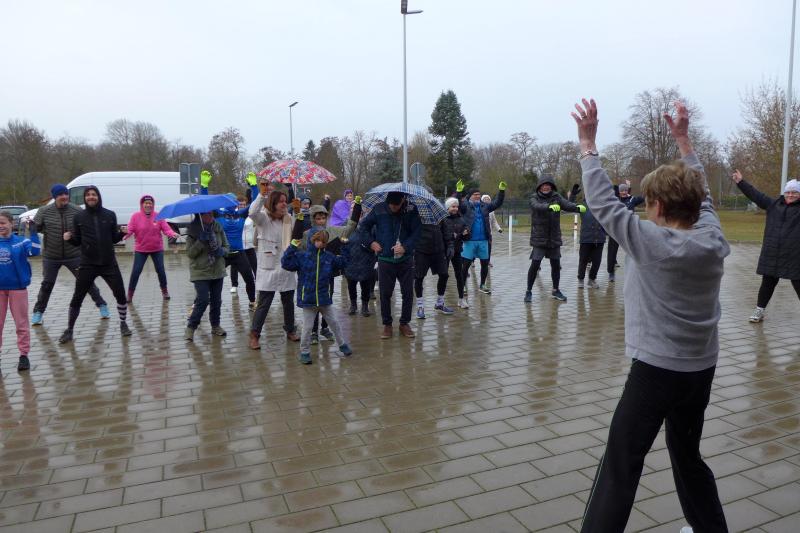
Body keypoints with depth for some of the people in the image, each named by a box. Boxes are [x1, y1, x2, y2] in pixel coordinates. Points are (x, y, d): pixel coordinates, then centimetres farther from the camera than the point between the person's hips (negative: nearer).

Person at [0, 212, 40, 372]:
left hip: (17, 287, -3)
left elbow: (35, 251, -24)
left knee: (21, 323, 4)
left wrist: (33, 232, -28)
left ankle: (24, 355, 13)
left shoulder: (21, 241, -8)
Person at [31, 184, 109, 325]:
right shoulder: (44, 211, -7)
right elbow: (34, 227, 2)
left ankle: (102, 305, 18)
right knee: (47, 284, 10)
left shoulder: (77, 211, -9)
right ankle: (38, 312, 25)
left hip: (74, 255, -1)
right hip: (51, 257, 1)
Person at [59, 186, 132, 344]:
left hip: (109, 263, 1)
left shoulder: (110, 215, 2)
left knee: (121, 294, 1)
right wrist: (69, 238, -16)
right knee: (77, 298, 3)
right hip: (87, 264, 0)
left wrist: (122, 233, -12)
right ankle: (69, 330, 18)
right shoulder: (78, 217, 1)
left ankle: (123, 324, 22)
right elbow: (77, 241, 5)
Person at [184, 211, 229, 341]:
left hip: (218, 271, 4)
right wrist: (201, 241, -22)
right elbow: (189, 253, -10)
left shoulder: (218, 228, 2)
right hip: (201, 272, -4)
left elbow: (226, 246, 10)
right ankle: (190, 327, 6)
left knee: (216, 301, 10)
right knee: (203, 300, -11)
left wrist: (222, 251, -12)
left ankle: (215, 326, 26)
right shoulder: (193, 230, -8)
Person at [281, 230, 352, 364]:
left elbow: (342, 262, 16)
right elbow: (286, 264, -13)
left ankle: (343, 345, 30)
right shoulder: (301, 256, -6)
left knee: (334, 323, 14)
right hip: (307, 299, -3)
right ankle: (305, 352, 19)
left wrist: (344, 247, 8)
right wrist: (292, 248, -20)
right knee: (307, 327, 4)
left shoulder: (329, 257, 5)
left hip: (325, 298, 3)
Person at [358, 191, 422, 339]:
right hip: (385, 259, 0)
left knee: (408, 293, 6)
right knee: (385, 293, 5)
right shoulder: (379, 209, -5)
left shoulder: (411, 209, -7)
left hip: (406, 259, 0)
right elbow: (364, 225, 8)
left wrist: (406, 246, -17)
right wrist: (371, 242, -3)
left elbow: (417, 231, -5)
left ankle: (404, 324, 22)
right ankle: (387, 325, 20)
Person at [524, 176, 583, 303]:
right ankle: (528, 291, 8)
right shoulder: (534, 198, -5)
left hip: (554, 238, 4)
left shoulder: (556, 197, 2)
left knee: (556, 264, 11)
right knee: (535, 264, -7)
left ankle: (555, 291, 28)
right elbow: (537, 206, -28)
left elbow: (567, 204, -15)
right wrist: (550, 206, -49)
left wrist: (578, 207, -38)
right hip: (539, 238, -3)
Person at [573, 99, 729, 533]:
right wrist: (682, 137, 22)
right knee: (688, 456, 25)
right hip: (701, 369, 7)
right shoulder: (713, 240, -1)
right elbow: (701, 194, 14)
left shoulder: (649, 241, -17)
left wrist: (587, 141, -6)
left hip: (656, 370, -7)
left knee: (620, 469, -2)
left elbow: (602, 201, -12)